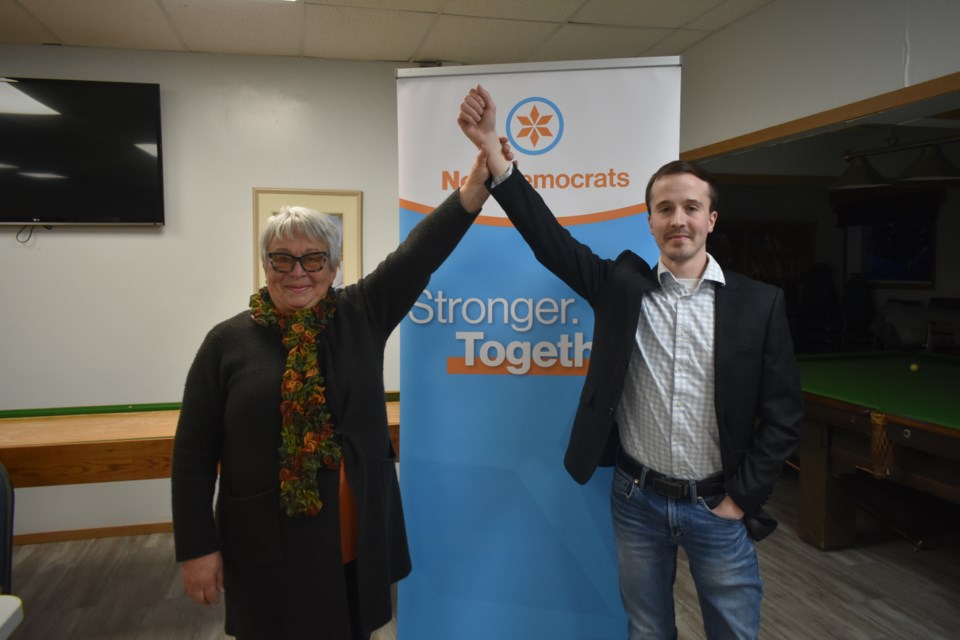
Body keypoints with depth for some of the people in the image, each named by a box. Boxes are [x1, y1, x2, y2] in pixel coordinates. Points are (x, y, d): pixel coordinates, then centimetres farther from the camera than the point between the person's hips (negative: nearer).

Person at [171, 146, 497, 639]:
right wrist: (198, 547, -4)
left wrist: (475, 187, -22)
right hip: (271, 545, -2)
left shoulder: (362, 315, -1)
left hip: (360, 540, 2)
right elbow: (193, 452, -3)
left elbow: (419, 253, -12)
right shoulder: (228, 341, -5)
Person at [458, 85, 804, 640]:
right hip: (637, 500, 1)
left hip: (717, 507, 0)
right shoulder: (622, 285, -3)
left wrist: (741, 499, -5)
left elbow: (783, 416, -3)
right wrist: (491, 146, -20)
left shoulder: (759, 303, -5)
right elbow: (548, 235, -12)